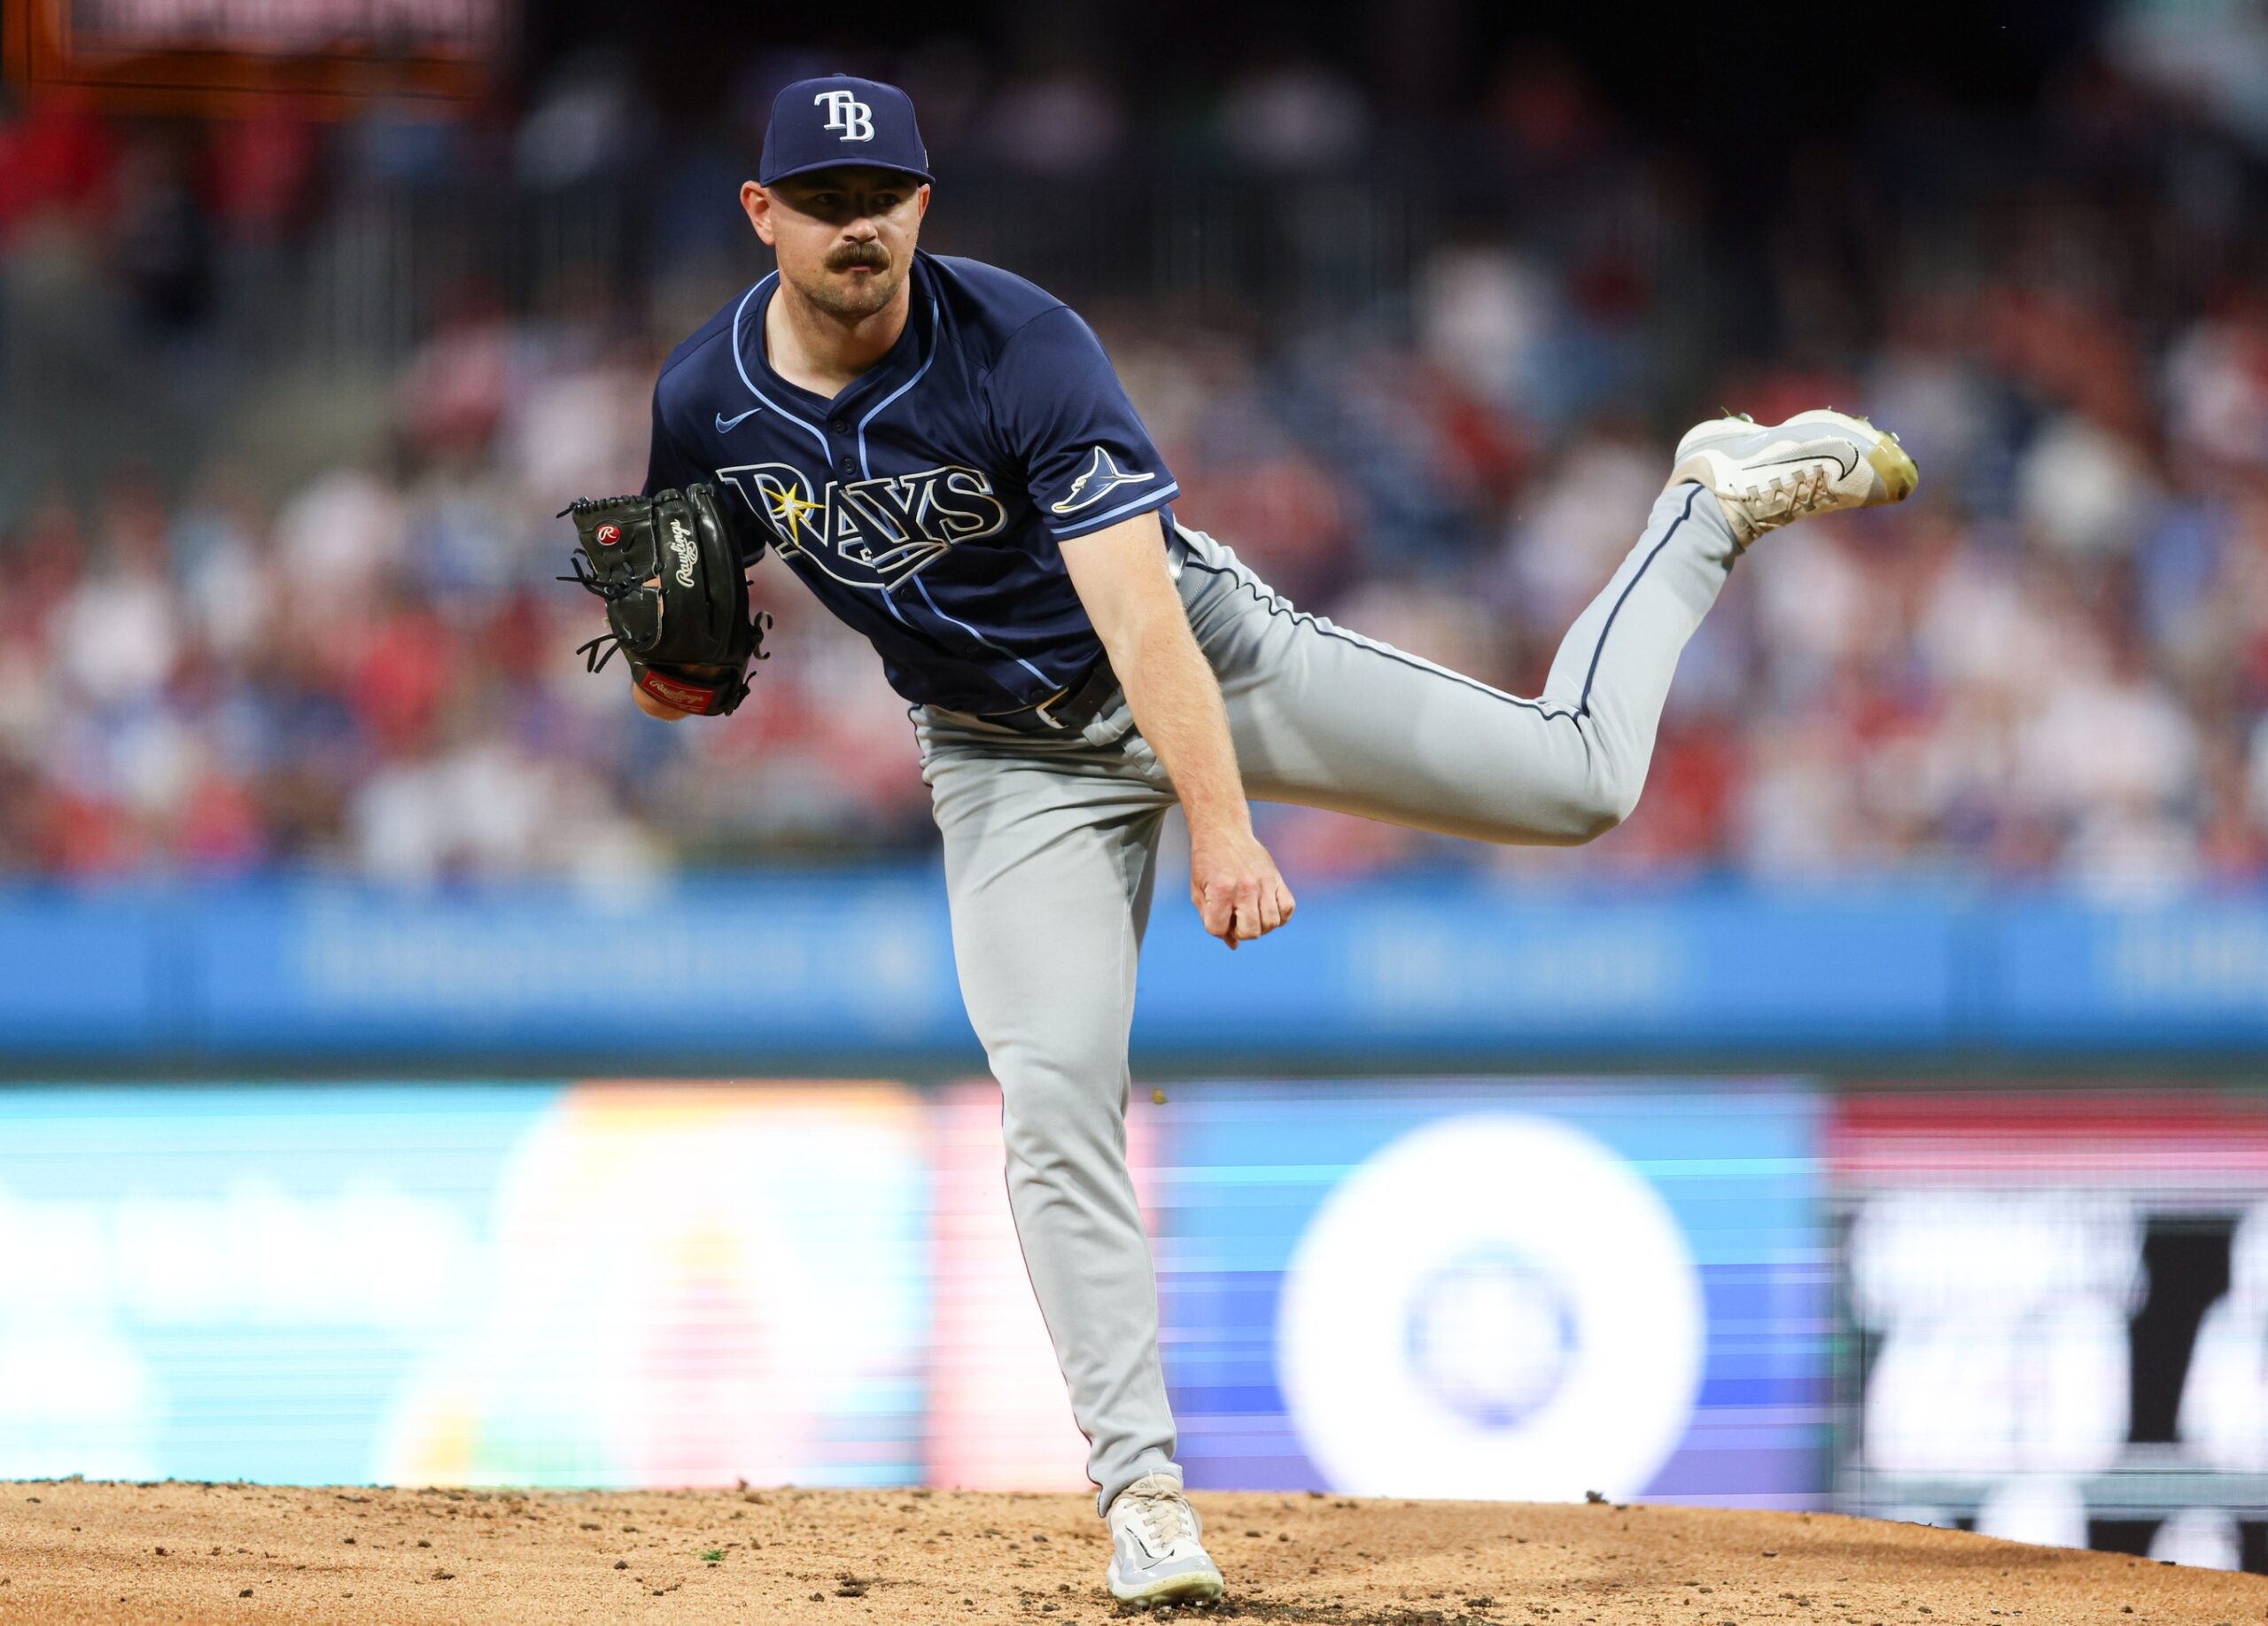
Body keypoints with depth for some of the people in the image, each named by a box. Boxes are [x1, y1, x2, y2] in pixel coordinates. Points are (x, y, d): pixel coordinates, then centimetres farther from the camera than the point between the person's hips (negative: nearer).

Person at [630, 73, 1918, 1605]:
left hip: (1202, 657, -3)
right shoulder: (706, 400, -13)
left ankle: (1715, 502, 19)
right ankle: (1141, 1482, -5)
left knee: (1576, 779, -7)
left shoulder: (1023, 348, -28)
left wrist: (1222, 827, -42)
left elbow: (1139, 614, -35)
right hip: (1012, 759, 3)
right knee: (1055, 1103, -14)